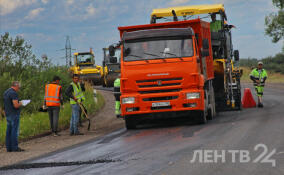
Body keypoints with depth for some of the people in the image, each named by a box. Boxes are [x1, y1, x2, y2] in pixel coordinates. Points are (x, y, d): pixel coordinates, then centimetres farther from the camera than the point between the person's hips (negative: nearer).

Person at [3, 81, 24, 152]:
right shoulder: (14, 93, -17)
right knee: (15, 131, -6)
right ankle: (15, 147, -7)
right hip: (14, 114, -9)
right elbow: (16, 105, -22)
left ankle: (9, 147, 8)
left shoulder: (6, 92, 13)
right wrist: (20, 104, -2)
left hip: (8, 114, 9)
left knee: (9, 131, 8)